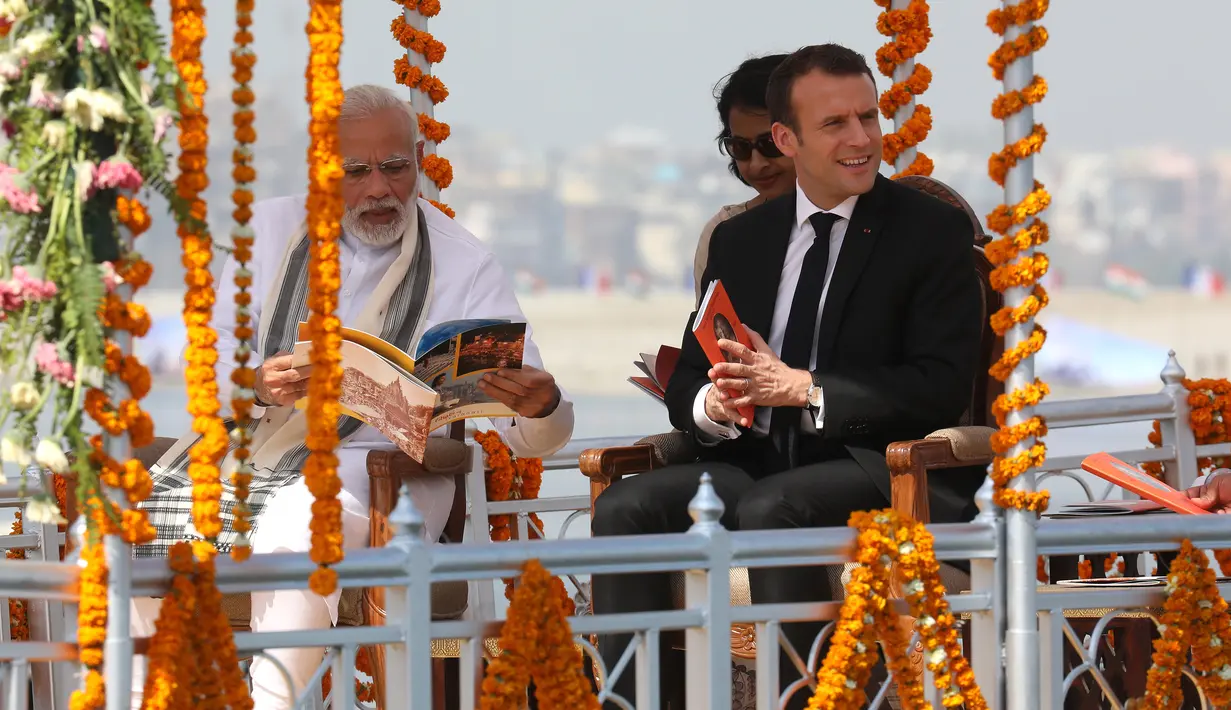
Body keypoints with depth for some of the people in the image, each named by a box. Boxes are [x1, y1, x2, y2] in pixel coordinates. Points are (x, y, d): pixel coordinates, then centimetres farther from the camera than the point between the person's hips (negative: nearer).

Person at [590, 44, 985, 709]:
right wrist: (713, 405, -12)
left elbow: (941, 389, -9)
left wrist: (803, 389, -18)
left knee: (771, 510, -36)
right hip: (757, 464, 5)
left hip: (878, 470, -5)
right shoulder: (740, 240, 16)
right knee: (623, 507, -21)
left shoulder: (934, 231, 1)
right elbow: (686, 382, 14)